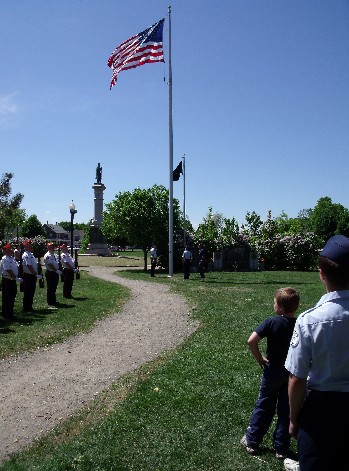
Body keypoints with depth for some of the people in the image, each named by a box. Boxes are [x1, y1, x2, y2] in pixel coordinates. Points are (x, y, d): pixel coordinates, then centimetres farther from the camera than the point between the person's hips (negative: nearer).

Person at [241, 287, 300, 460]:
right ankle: (281, 448, 23)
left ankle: (252, 442, 25)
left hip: (273, 370, -1)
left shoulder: (272, 322, -17)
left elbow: (251, 341, -25)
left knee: (263, 406, 14)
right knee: (286, 410, 13)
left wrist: (259, 358, -11)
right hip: (293, 372, 2)